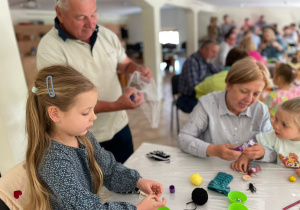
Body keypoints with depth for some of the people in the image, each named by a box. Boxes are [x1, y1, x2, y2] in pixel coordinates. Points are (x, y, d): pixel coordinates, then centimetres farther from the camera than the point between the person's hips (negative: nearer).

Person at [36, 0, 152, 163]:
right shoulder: (49, 48, -20)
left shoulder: (107, 35, -2)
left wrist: (138, 70, -13)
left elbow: (125, 64, 12)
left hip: (118, 124, 6)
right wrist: (116, 106, -32)